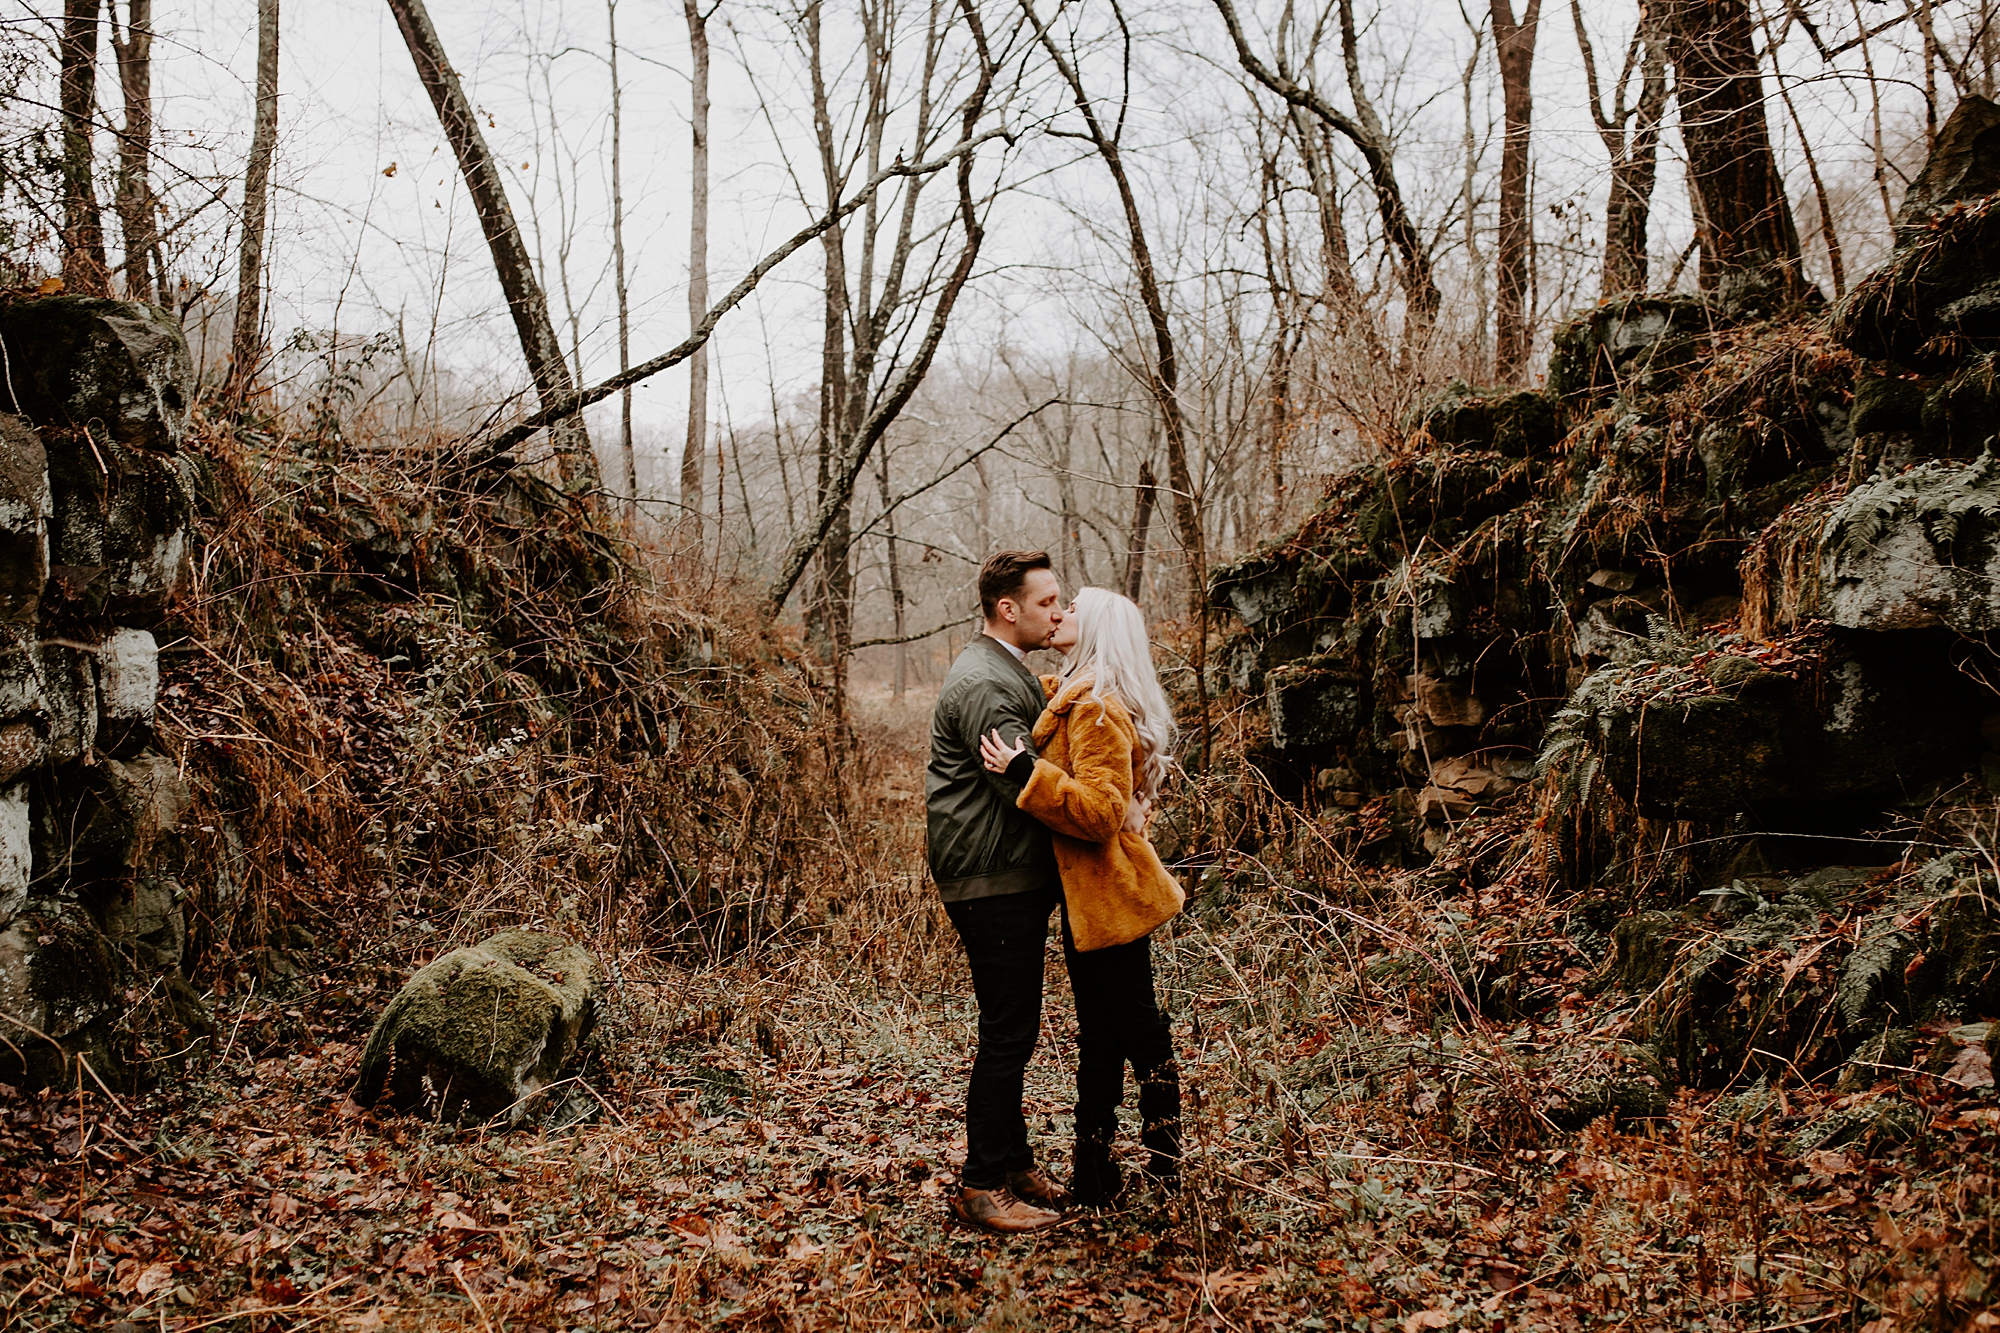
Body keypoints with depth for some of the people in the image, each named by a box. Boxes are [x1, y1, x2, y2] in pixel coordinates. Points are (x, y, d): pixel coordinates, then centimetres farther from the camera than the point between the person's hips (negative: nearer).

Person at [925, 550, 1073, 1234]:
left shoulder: (1008, 672, 17)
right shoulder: (983, 683, -18)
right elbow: (1027, 787, -25)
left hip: (1017, 882, 11)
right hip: (995, 887, -11)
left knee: (1012, 1033, 17)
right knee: (1006, 1037, -4)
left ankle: (1014, 1166, 28)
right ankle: (982, 1187, 6)